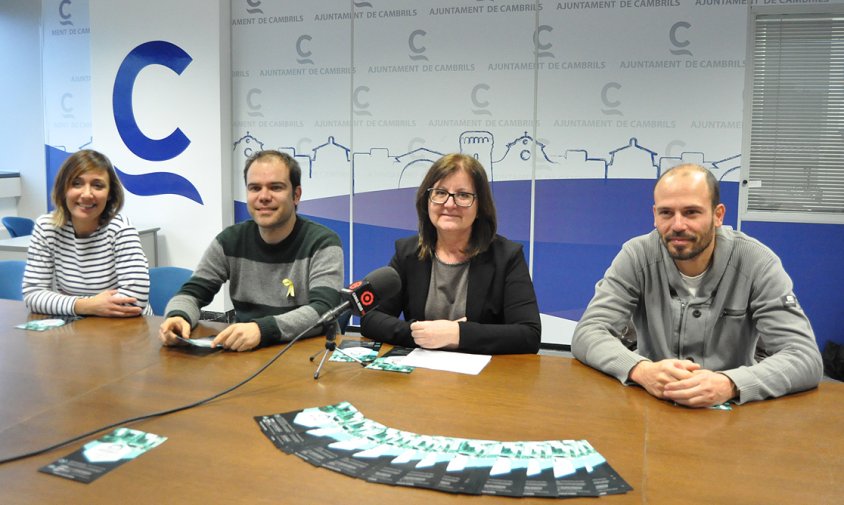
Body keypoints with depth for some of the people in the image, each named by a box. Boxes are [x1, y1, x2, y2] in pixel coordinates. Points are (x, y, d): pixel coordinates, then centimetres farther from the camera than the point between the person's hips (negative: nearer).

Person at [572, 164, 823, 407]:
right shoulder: (637, 256, -8)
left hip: (729, 410, 1)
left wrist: (729, 385, -35)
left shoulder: (756, 262, -11)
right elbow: (586, 334, -15)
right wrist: (641, 370, -35)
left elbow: (805, 357, -17)